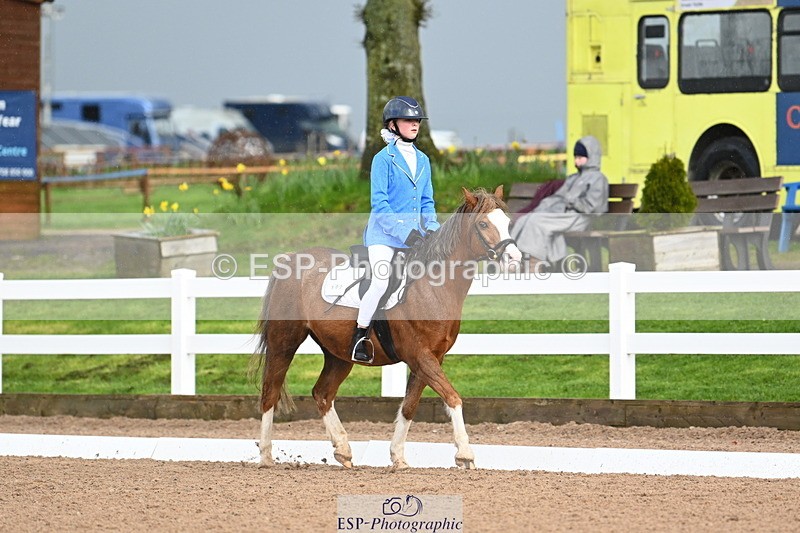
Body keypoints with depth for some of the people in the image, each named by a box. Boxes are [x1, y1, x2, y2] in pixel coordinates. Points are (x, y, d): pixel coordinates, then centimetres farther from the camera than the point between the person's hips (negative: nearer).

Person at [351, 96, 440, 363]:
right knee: (380, 282, -20)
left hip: (415, 235, 6)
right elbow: (379, 202, -12)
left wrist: (431, 228, 0)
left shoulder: (422, 160, 13)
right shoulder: (384, 158, -6)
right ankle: (359, 340, -6)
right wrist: (403, 232, -19)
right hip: (384, 234, -6)